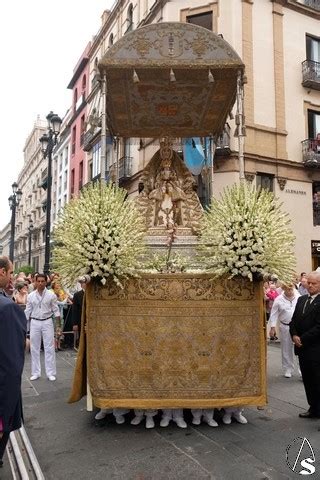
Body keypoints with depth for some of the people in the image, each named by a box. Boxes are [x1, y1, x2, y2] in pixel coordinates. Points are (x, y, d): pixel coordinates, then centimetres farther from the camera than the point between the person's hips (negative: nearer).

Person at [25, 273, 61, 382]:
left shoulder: (51, 295, -4)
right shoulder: (30, 296, 1)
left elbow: (56, 311, -1)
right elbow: (27, 312, 5)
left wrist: (59, 326, -3)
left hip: (47, 322, -2)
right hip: (34, 322, 2)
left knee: (49, 347, 2)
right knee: (34, 348, 8)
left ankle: (51, 373, 11)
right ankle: (35, 373, 20)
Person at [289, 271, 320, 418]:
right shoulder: (301, 299, 12)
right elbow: (293, 321, 12)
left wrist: (302, 339, -15)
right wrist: (294, 335, -5)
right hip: (302, 347, 7)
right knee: (307, 380, 16)